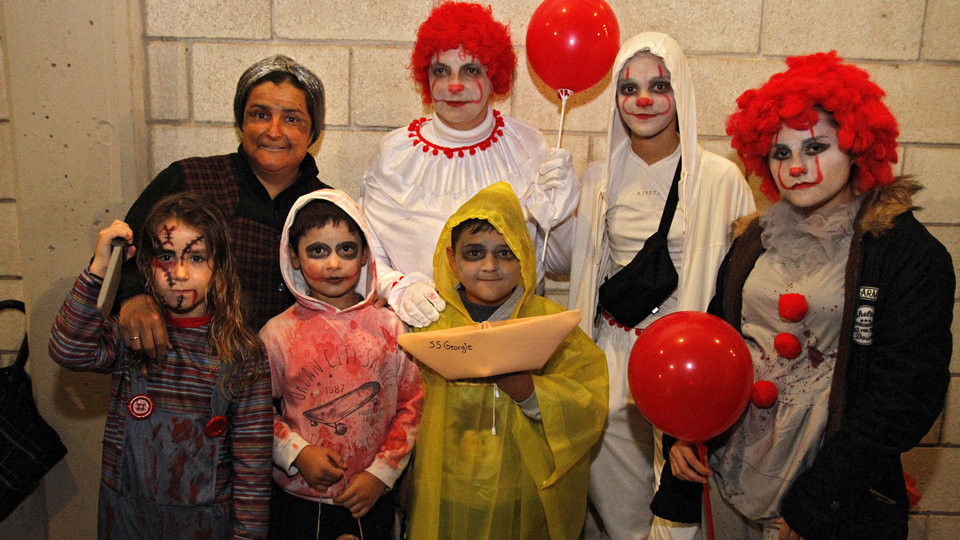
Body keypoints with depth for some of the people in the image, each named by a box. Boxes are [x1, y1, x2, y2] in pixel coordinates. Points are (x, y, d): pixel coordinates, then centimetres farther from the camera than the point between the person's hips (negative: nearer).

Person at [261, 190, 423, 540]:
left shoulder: (389, 328, -3)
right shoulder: (278, 333, -6)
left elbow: (412, 406, -1)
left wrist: (381, 472, -7)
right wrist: (297, 453, -13)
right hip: (298, 499, -1)